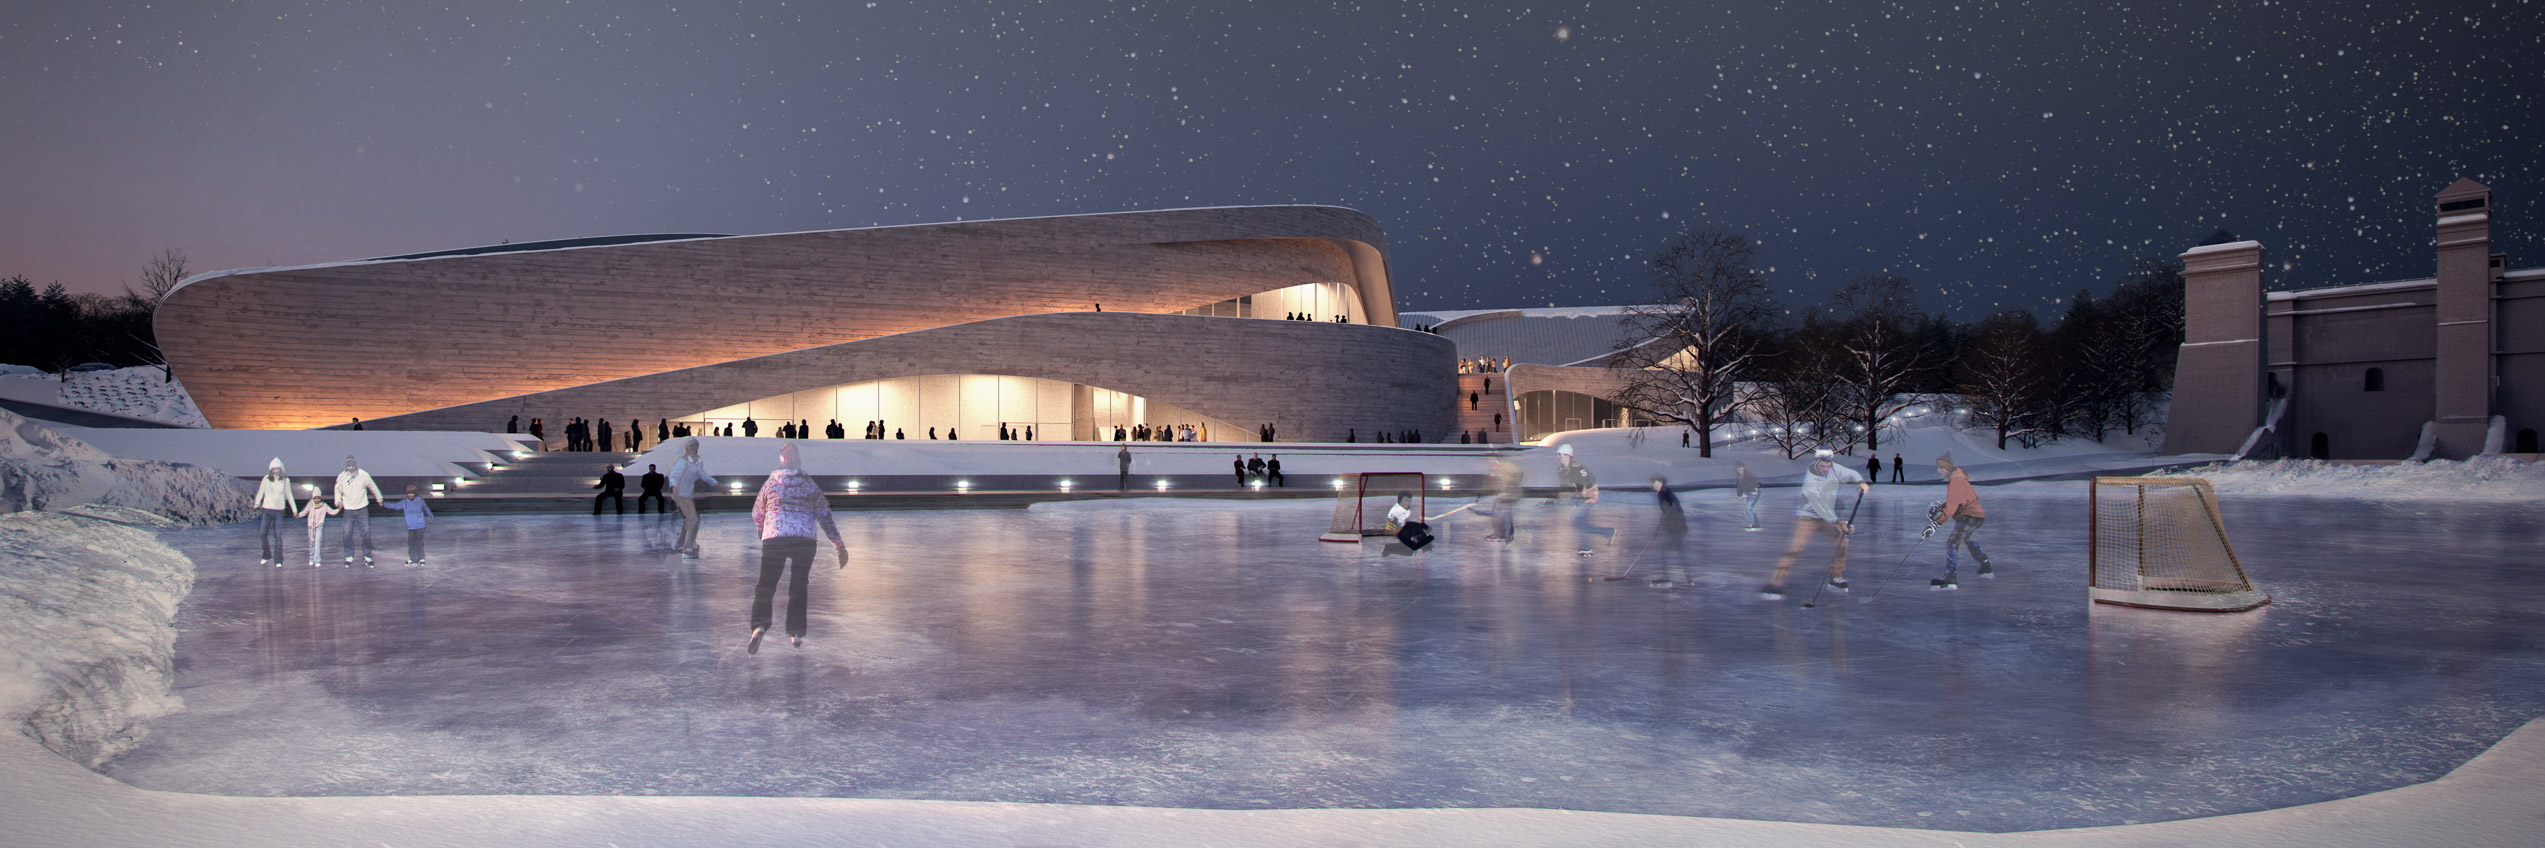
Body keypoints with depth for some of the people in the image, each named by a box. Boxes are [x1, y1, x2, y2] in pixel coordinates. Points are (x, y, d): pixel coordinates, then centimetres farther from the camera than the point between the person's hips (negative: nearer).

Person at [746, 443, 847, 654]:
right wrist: (840, 547, 12)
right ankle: (795, 634, 12)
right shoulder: (811, 486, 9)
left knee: (765, 586, 3)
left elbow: (756, 515, 19)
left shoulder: (770, 484, 9)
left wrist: (762, 531, 40)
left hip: (773, 540, -1)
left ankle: (759, 626, -19)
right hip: (805, 540, 1)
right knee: (798, 587, 13)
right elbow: (825, 519, 7)